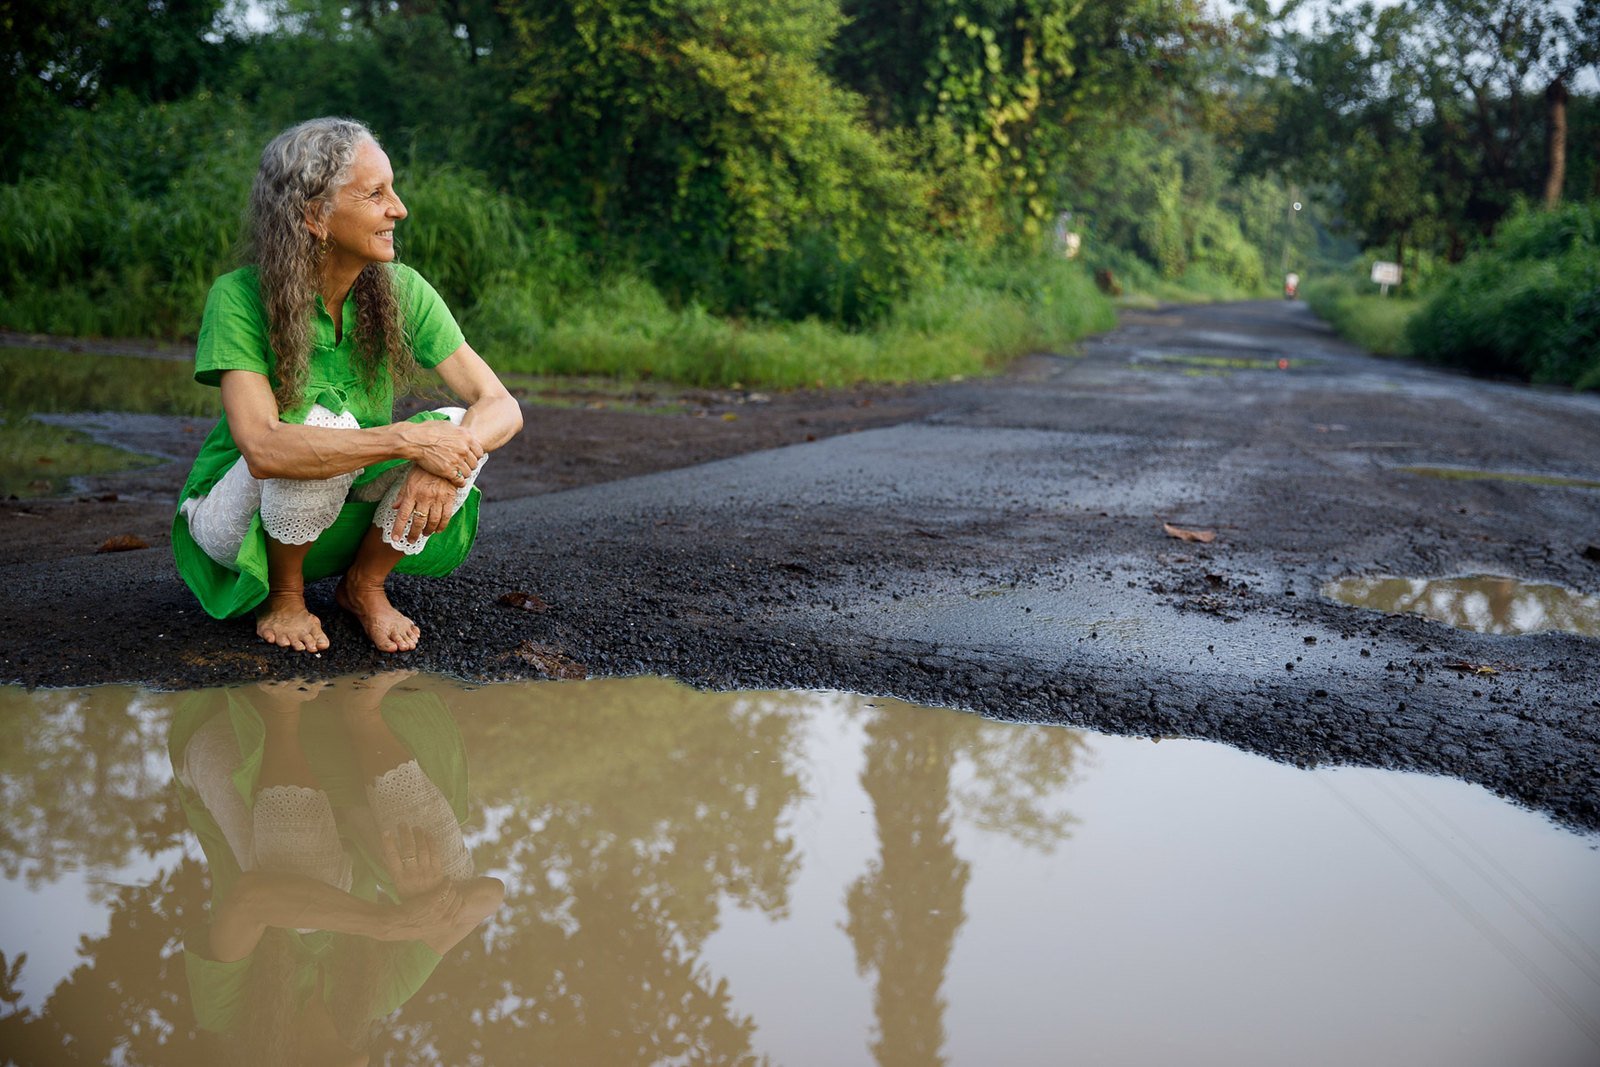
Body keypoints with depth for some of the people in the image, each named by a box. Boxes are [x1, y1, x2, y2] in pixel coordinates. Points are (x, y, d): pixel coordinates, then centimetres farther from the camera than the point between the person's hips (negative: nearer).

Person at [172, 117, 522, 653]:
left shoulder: (402, 292, -11)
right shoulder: (239, 298, -22)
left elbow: (503, 406, -15)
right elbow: (263, 448, -36)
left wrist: (450, 451, -36)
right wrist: (406, 440, -39)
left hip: (345, 519, 4)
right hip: (237, 521, -4)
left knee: (459, 429, -22)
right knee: (324, 423, -34)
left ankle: (364, 585, 0)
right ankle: (284, 595, -8)